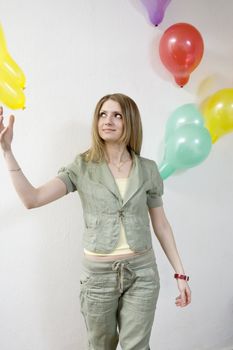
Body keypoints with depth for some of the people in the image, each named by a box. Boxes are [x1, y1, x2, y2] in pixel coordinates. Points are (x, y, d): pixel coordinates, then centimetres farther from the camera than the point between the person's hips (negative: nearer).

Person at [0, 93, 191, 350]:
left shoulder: (147, 168, -1)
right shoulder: (82, 166, -5)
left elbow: (161, 224, 6)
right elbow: (32, 199, -16)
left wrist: (180, 273, 6)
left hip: (142, 271, 1)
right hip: (98, 273, 0)